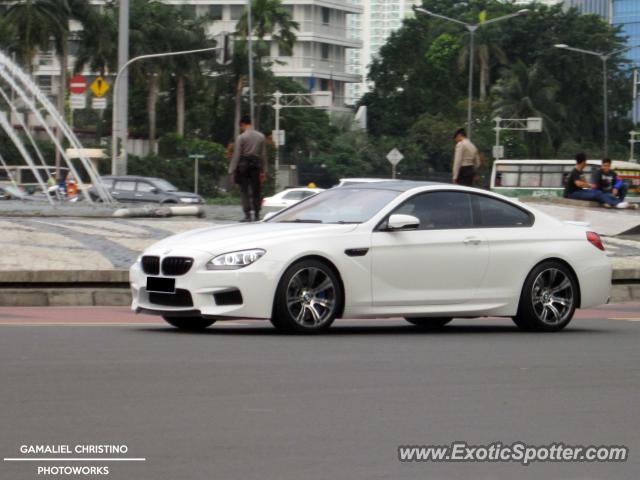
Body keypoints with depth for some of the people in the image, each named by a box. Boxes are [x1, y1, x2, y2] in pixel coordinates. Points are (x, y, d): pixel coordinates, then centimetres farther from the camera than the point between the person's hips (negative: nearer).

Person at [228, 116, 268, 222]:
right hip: (256, 165, 4)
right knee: (256, 191, 8)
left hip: (243, 166, -4)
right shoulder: (261, 136, 7)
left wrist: (232, 170, -4)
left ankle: (247, 215, -7)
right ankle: (257, 215, 8)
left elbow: (236, 155, -7)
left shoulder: (241, 137, -6)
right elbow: (263, 154, 8)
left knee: (245, 191, -1)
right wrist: (264, 170, 12)